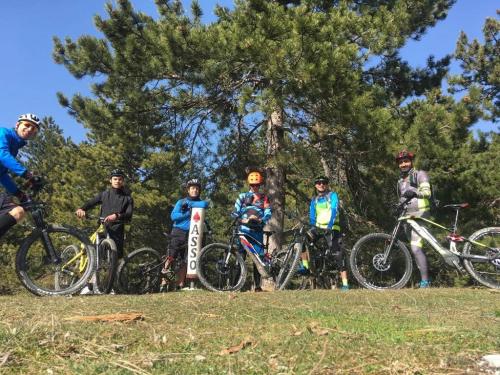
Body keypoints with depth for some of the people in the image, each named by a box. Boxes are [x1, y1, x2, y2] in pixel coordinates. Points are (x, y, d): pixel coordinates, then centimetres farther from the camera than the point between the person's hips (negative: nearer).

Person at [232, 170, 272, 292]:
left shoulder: (264, 198, 16)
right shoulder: (242, 196, 16)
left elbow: (268, 213, 2)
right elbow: (236, 212, 9)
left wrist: (261, 220, -17)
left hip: (257, 230, 1)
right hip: (244, 229, -1)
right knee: (241, 255, -7)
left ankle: (257, 285, 4)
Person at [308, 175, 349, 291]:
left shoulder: (332, 195, 1)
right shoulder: (314, 200, 14)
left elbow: (334, 210, -14)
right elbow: (312, 216, 10)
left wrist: (329, 226, -28)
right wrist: (312, 227, -9)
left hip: (332, 229, -4)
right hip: (319, 229, 4)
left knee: (338, 255, -8)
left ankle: (345, 284, -5)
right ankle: (305, 265, -6)